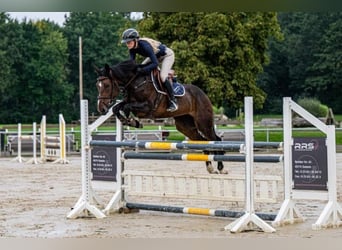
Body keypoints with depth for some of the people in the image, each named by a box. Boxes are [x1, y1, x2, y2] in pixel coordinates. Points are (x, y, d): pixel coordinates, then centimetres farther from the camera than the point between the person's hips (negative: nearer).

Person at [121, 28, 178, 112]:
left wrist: (143, 70, -49)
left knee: (163, 76, -23)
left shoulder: (145, 45, -39)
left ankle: (173, 101, -10)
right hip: (156, 56, 9)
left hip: (167, 55, -9)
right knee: (139, 68, -1)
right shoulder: (132, 47, -16)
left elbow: (155, 63, -41)